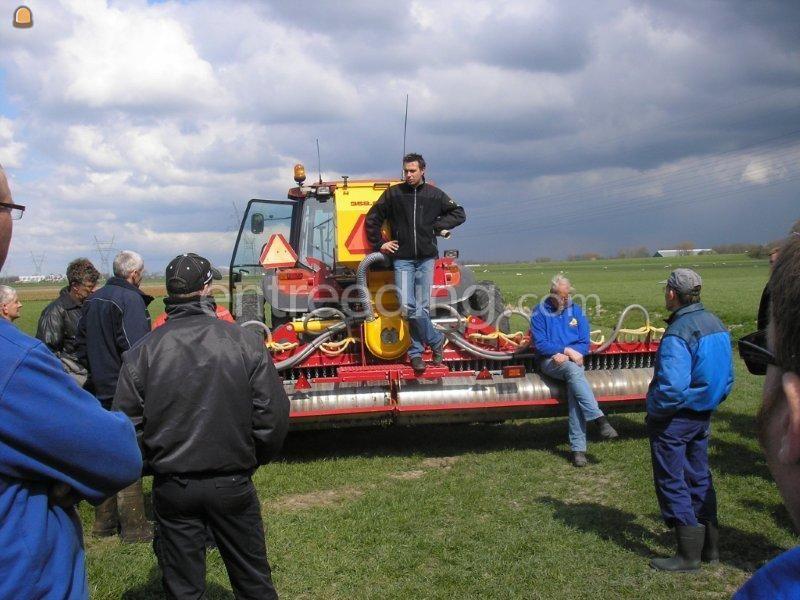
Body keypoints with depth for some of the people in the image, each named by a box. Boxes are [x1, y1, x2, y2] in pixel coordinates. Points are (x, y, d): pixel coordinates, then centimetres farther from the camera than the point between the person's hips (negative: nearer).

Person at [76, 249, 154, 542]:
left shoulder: (92, 300, 11)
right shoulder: (130, 300, -17)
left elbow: (80, 343, 17)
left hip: (100, 389, 8)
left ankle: (104, 521, 26)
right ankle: (133, 526, 6)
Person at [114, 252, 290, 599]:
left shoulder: (142, 352, -7)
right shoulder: (245, 342, -9)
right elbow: (273, 415, -8)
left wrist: (156, 464, 13)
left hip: (171, 488, 1)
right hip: (232, 485, 0)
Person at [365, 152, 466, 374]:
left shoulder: (434, 195, 5)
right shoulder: (393, 194, 3)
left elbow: (459, 214, 13)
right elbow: (372, 219, 10)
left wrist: (438, 225, 0)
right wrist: (379, 243, 4)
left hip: (426, 258, 1)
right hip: (402, 259, -1)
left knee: (422, 307, 0)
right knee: (408, 306, -12)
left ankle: (416, 352, 14)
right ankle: (436, 340, 5)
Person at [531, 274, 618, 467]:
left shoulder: (576, 311, 12)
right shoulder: (540, 312, 4)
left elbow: (584, 344, 8)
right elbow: (540, 345, -4)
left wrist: (564, 354, -9)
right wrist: (566, 349, -13)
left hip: (572, 360, 2)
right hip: (550, 362, -2)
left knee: (574, 390, -28)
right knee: (573, 370, -36)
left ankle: (578, 447, -30)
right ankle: (599, 419, -41)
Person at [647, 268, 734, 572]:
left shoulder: (678, 334, -24)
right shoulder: (716, 324, 4)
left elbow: (671, 387, -29)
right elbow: (727, 376, 11)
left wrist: (655, 411, -12)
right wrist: (710, 402, 18)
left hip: (676, 418, -8)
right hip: (703, 416, 9)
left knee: (672, 482, 3)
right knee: (699, 477, 18)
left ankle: (689, 554, 9)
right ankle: (710, 546, 27)